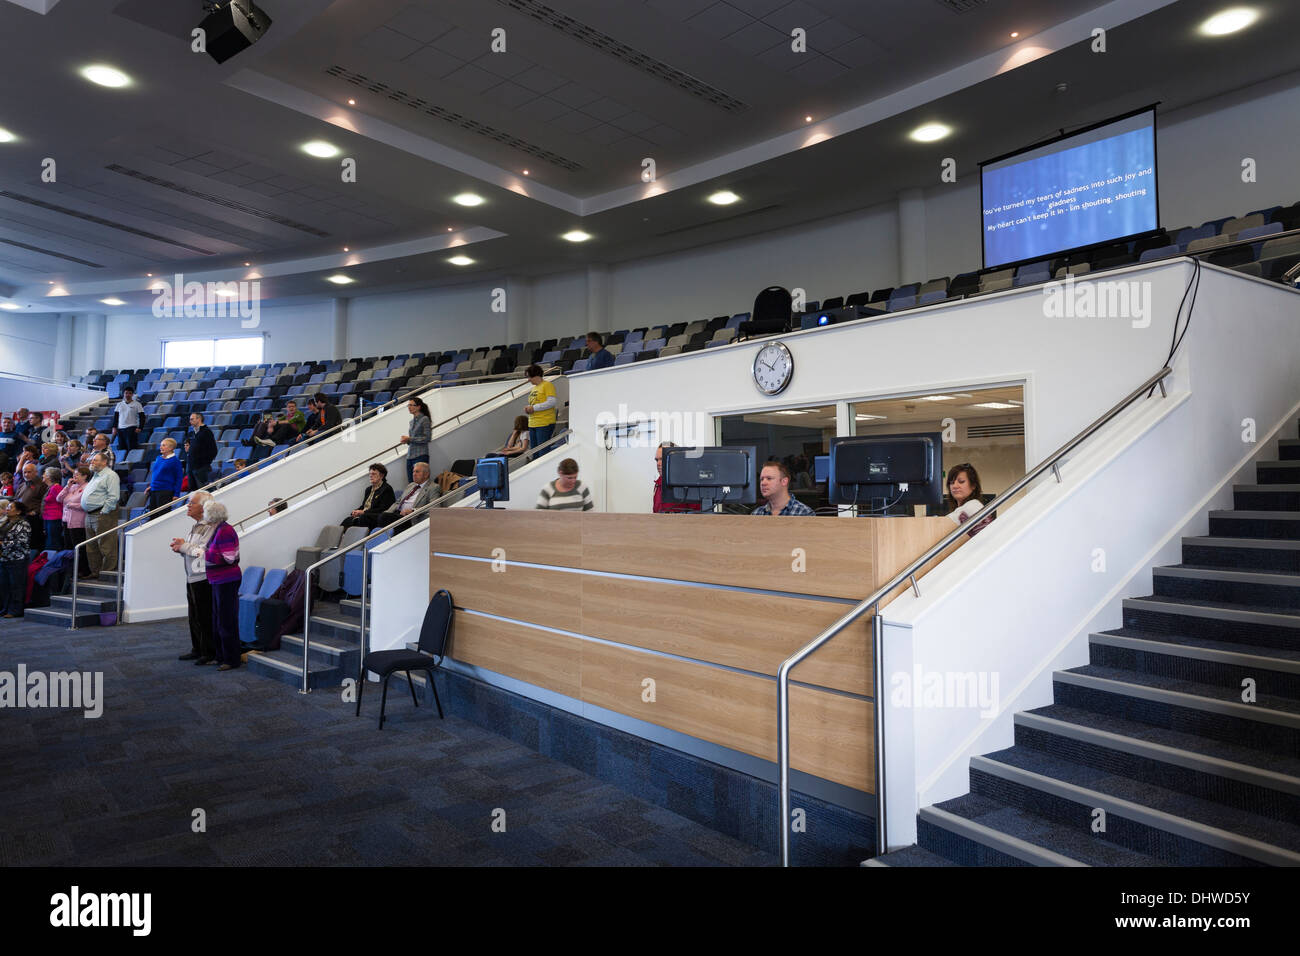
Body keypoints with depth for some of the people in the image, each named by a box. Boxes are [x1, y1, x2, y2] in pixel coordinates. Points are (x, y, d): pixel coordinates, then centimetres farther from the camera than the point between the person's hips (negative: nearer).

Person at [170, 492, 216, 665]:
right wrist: (180, 548, 5)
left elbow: (204, 552, -22)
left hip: (203, 578, -9)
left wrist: (184, 546, -12)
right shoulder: (195, 525, 15)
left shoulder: (210, 527, -15)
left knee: (205, 618, -3)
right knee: (194, 617, 15)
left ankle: (209, 653, 6)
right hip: (191, 577, 9)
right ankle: (197, 650, 26)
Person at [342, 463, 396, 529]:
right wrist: (356, 512, 1)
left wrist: (364, 512, -16)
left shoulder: (387, 489, -2)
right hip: (364, 517, 7)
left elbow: (383, 510, -11)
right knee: (348, 520, -23)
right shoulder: (369, 489, 24)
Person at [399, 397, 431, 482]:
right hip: (410, 456, 8)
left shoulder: (425, 419, -6)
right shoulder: (412, 421, 17)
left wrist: (409, 439, -12)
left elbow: (427, 438, -12)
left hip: (420, 456, -8)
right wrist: (406, 440, 3)